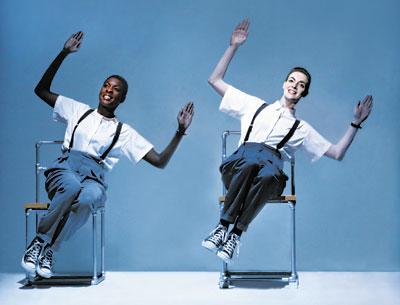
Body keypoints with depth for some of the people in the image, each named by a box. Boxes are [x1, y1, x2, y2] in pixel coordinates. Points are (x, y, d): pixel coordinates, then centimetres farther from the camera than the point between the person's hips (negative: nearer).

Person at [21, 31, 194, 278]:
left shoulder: (124, 132, 19)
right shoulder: (79, 111, 22)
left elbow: (160, 161, 13)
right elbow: (41, 90, 19)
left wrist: (180, 132, 1)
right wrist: (63, 54, 13)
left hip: (95, 177, 0)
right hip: (64, 168, 0)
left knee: (88, 197, -40)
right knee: (72, 187, -40)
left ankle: (48, 247, -25)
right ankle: (39, 239, -23)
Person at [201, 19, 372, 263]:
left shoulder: (301, 128, 30)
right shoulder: (255, 106, 30)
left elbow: (337, 153, 24)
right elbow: (215, 80, 29)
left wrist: (355, 123, 15)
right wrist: (233, 47, 24)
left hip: (272, 169, 0)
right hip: (237, 169, 0)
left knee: (269, 174, -40)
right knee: (254, 155, -39)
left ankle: (235, 233, -40)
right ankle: (224, 225, -39)